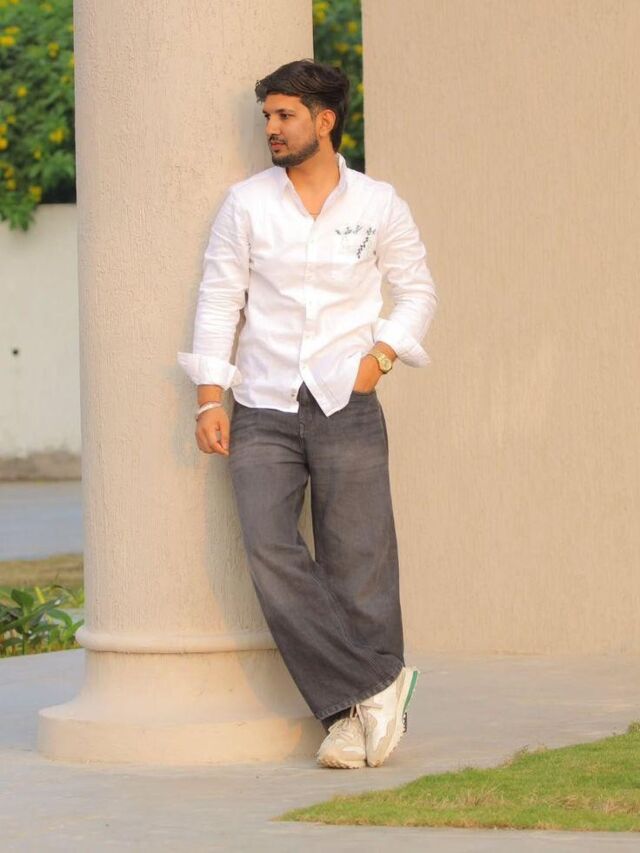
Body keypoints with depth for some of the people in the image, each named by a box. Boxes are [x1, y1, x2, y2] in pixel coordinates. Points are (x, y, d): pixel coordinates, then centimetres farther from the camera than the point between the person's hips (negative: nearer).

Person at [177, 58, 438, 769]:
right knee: (270, 552, -17)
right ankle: (376, 687, -10)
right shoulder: (246, 203, 4)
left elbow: (417, 290, 15)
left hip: (345, 409, 0)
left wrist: (380, 356, -2)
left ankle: (351, 717, 6)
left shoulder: (378, 205, 4)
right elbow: (219, 301, 4)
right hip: (262, 414, 0)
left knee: (357, 565, -3)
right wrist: (210, 400, -2)